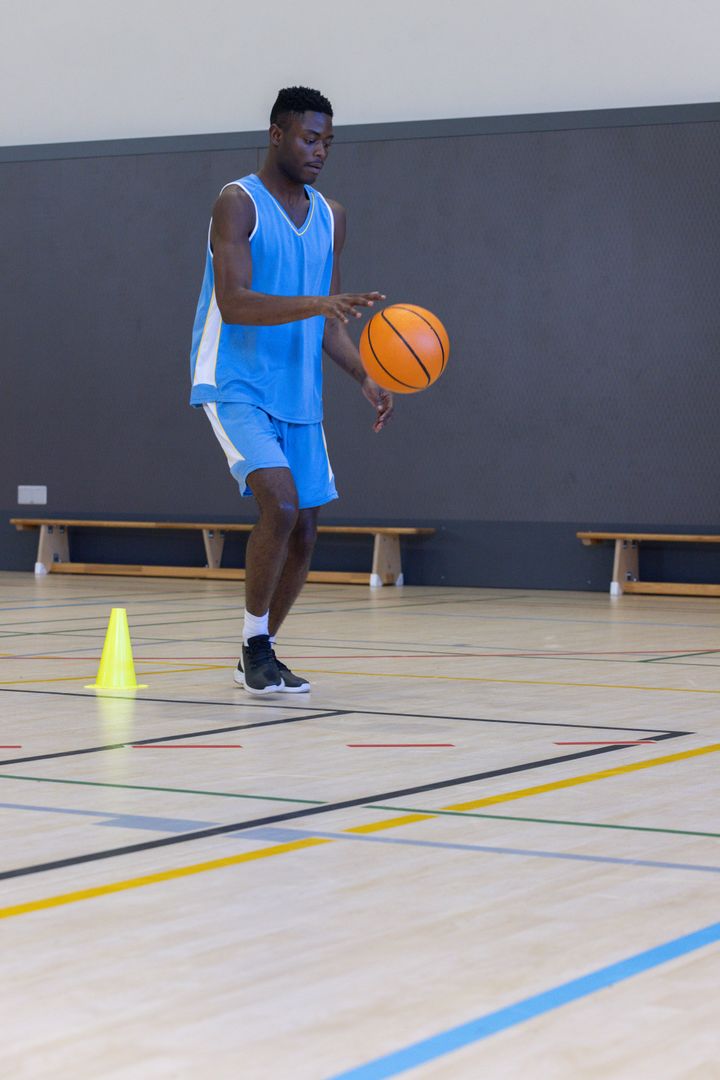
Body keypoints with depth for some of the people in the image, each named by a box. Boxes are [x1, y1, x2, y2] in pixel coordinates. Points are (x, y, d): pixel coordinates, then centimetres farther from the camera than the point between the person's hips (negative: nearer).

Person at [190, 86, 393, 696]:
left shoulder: (330, 217, 11)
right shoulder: (238, 204, -10)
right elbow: (233, 304, -21)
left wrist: (365, 379, 0)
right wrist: (317, 302, -33)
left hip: (299, 395, 7)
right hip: (236, 387, -7)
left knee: (303, 531, 5)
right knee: (281, 505, -22)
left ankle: (261, 655, 22)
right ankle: (254, 646, -6)